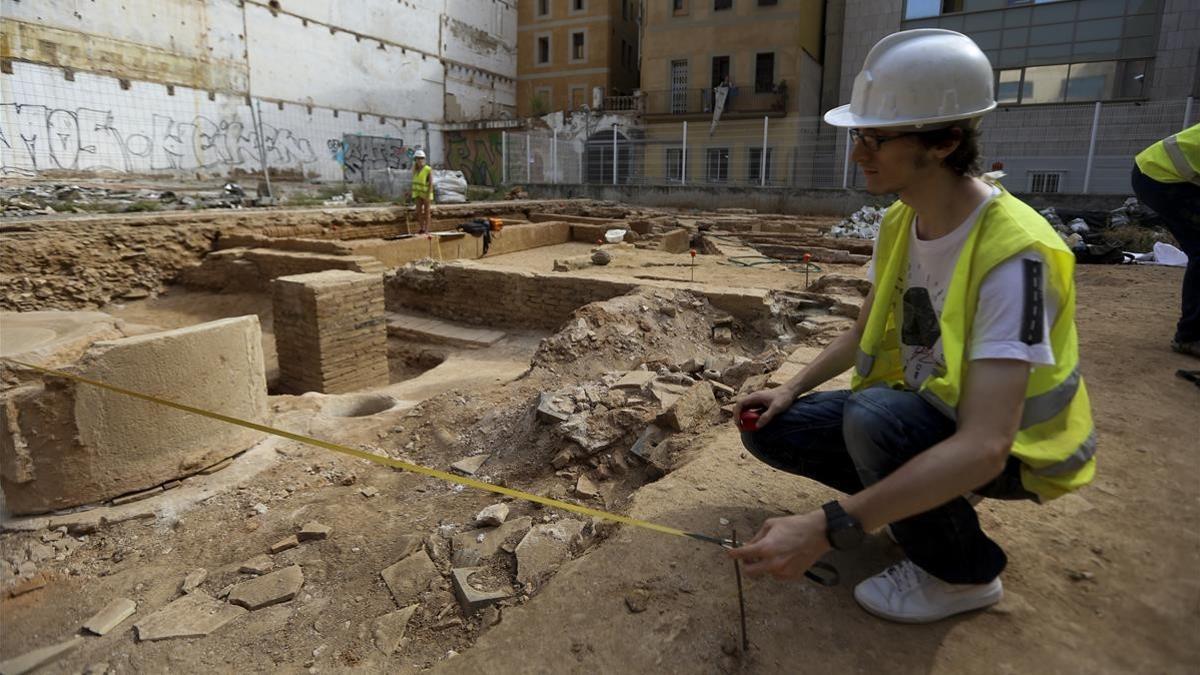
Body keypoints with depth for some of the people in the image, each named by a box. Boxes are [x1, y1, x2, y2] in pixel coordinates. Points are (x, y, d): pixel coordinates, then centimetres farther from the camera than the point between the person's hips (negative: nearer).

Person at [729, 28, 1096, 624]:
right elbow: (864, 333, 9)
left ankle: (963, 573, -6)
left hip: (1010, 447, -6)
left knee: (873, 417, -36)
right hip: (924, 410, 7)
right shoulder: (898, 222, -6)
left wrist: (828, 528, -44)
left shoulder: (1013, 255, -31)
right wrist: (791, 390, -5)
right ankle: (922, 501, 10)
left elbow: (983, 446, -38)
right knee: (769, 428, -7)